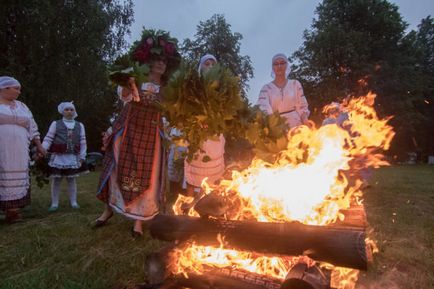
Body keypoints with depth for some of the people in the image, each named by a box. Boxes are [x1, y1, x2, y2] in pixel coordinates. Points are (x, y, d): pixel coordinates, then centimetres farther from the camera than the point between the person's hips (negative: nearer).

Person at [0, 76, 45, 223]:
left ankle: (12, 210, 2)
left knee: (15, 179, 0)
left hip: (17, 153, 3)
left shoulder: (21, 107, 17)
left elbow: (32, 128, 20)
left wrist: (39, 146, 18)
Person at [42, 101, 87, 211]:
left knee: (72, 179, 8)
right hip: (58, 157, -1)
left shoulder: (80, 126, 11)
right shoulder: (55, 124, 6)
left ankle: (73, 202, 16)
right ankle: (54, 203, 13)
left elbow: (83, 143, 9)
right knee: (56, 180, 3)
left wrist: (82, 156, 4)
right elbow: (48, 139, 0)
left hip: (73, 157, 1)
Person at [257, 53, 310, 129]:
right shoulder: (266, 88, 4)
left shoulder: (295, 84, 8)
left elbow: (302, 107, 9)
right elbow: (263, 108, -8)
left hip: (296, 126, 1)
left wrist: (305, 120, -9)